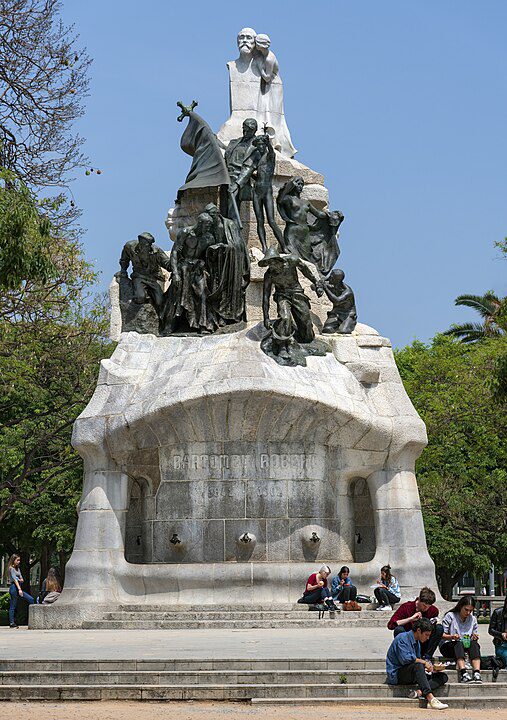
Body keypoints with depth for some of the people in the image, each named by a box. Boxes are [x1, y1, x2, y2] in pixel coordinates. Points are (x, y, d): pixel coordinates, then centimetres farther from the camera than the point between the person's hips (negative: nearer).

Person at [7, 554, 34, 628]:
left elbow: (22, 579, 18)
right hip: (14, 587, -9)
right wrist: (19, 589, -23)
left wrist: (21, 580, -7)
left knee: (31, 599, 0)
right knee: (13, 606, -6)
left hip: (18, 587, 9)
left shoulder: (18, 568, 19)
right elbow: (14, 579, -16)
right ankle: (11, 623, -3)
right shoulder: (11, 568, -7)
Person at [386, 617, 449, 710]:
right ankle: (431, 699, -45)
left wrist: (429, 666, 0)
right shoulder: (402, 638, -11)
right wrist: (424, 662, -18)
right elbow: (405, 659, -23)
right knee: (418, 666, -38)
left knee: (443, 677, -4)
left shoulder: (417, 642, 17)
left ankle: (419, 692, -29)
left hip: (412, 675, 9)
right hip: (396, 674, -9)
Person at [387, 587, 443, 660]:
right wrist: (411, 619, -24)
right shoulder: (406, 607, -10)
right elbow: (390, 625, -19)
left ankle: (427, 657, -15)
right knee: (398, 629, -31)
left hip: (423, 646, 3)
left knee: (439, 628, -18)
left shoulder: (433, 610, -1)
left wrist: (435, 623, -13)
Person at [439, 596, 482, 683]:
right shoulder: (450, 616, -1)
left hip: (467, 645, 3)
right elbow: (441, 635, -5)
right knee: (458, 644, -36)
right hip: (448, 646, -3)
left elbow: (474, 639, 12)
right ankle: (463, 673, -53)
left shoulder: (473, 619, 11)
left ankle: (477, 673, -44)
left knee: (474, 644, -29)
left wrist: (475, 637, -12)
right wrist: (451, 637, -25)